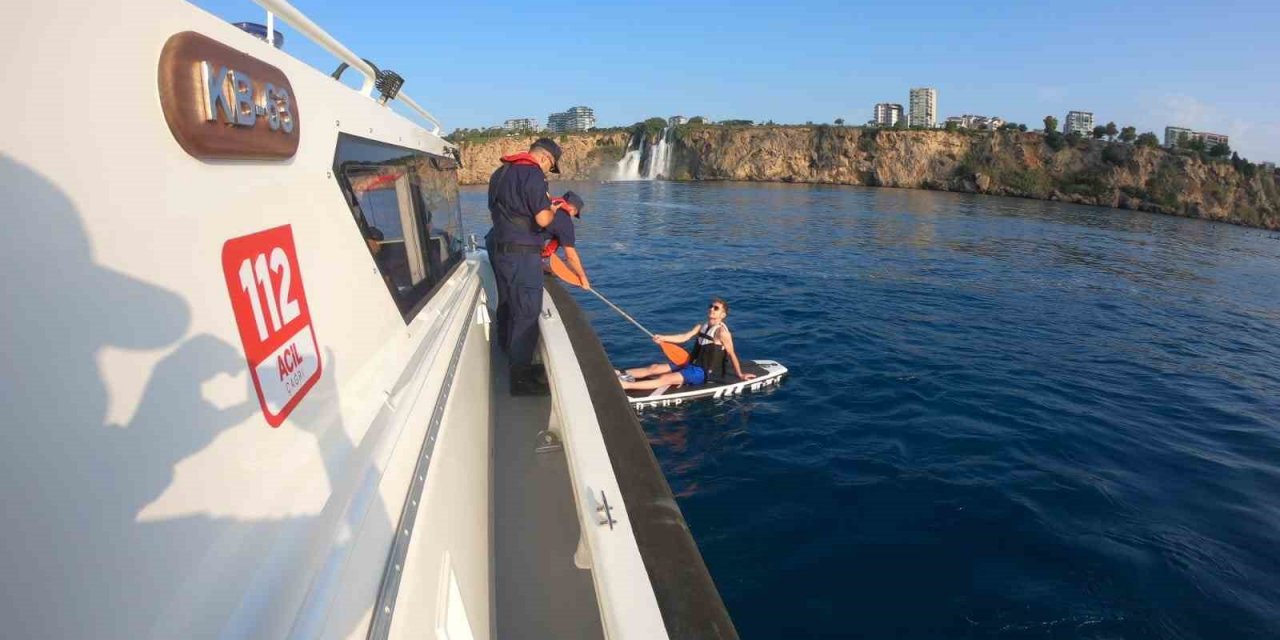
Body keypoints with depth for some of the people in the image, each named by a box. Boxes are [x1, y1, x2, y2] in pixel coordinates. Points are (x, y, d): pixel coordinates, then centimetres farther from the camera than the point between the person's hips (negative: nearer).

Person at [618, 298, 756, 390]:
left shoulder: (721, 332, -13)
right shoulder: (701, 327, 10)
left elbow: (732, 354, -12)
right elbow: (684, 337, 0)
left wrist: (740, 375, -10)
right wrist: (663, 338, -12)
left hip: (702, 373, -9)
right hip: (691, 365, 9)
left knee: (665, 379, -21)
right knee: (654, 368, -2)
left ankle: (626, 385, -31)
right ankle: (622, 374, -9)